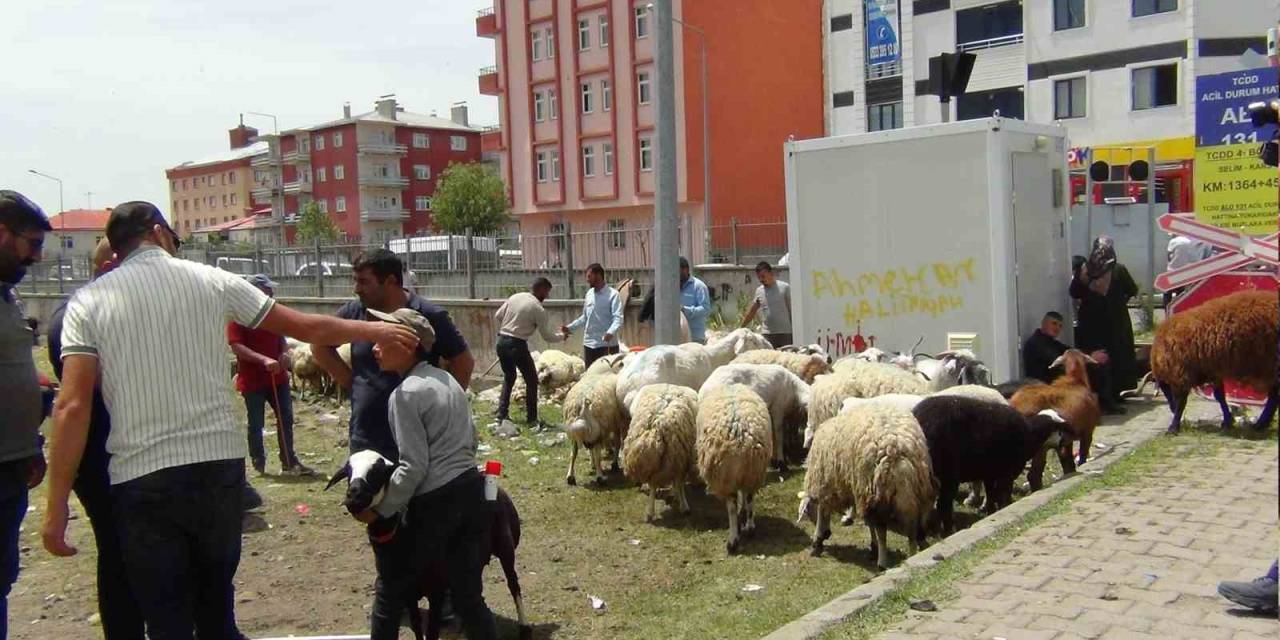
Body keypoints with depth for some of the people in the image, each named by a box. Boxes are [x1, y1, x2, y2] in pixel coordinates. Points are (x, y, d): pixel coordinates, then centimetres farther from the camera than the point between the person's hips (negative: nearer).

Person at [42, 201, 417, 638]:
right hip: (219, 466, 2)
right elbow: (308, 328, 10)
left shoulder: (88, 301, 1)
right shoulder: (212, 281, 4)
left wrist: (57, 507, -4)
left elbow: (72, 406, -7)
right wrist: (374, 330, 25)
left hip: (141, 478, -1)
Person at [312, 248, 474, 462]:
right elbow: (320, 345, 18)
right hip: (364, 443, 4)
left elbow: (464, 360, -2)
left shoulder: (429, 316, -10)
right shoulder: (354, 312, 1)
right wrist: (350, 381, 9)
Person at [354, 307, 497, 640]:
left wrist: (380, 511, -7)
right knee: (468, 596, 13)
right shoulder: (448, 380, 12)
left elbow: (413, 466, -16)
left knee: (391, 590, 13)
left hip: (434, 501, -7)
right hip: (471, 489, 8)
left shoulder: (405, 393, -13)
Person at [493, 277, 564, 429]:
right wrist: (562, 336, 14)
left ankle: (502, 415, 20)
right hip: (517, 345, -6)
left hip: (502, 341, 6)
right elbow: (547, 336, -4)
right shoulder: (538, 309, -9)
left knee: (509, 377, 23)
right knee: (531, 380, 10)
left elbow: (497, 317, 11)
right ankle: (532, 418, 11)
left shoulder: (515, 297, 7)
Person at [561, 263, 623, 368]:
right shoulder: (589, 294, 12)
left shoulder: (612, 294, -9)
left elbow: (618, 318, -19)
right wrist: (570, 327, 13)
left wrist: (610, 332, -36)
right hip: (589, 343, 7)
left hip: (607, 344, -7)